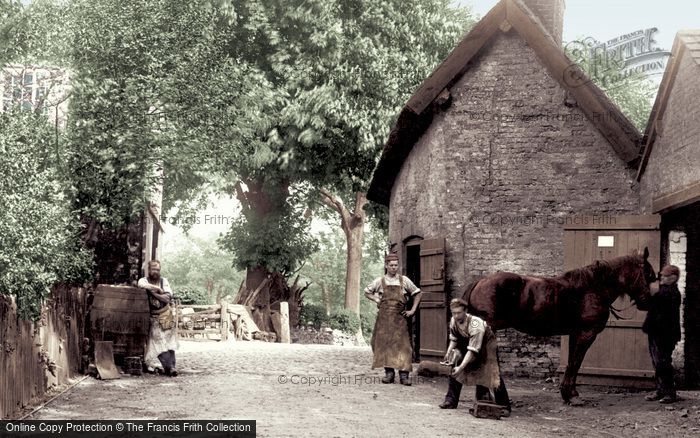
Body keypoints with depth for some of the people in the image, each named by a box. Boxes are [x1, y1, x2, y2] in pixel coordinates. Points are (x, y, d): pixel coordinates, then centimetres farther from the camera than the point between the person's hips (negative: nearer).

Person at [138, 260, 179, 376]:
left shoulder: (164, 281, 5)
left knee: (169, 342, -3)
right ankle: (169, 366, -18)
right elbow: (142, 285, -28)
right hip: (154, 318, -2)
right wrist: (158, 289, -19)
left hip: (166, 315, 3)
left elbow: (167, 298, -5)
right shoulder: (144, 280, -2)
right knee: (159, 341, -13)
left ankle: (171, 366, -6)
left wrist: (154, 293, -14)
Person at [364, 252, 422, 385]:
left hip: (400, 318, -1)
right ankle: (389, 373, 6)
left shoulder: (404, 280, 4)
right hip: (384, 318, 1)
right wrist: (377, 300, 4)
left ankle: (404, 374, -7)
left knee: (402, 344, -7)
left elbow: (417, 294, 11)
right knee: (385, 344, -1)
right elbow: (367, 292, 19)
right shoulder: (380, 281, 5)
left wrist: (413, 310, 3)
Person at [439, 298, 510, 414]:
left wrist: (461, 367, -48)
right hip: (466, 344, 6)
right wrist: (448, 353, -17)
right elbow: (453, 339, 0)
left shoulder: (476, 325, -39)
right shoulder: (453, 321, -18)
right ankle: (451, 400, -2)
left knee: (493, 375, -12)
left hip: (486, 346, -6)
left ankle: (504, 406, 2)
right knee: (454, 367, -10)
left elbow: (473, 350, -42)